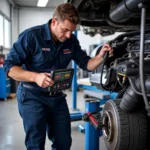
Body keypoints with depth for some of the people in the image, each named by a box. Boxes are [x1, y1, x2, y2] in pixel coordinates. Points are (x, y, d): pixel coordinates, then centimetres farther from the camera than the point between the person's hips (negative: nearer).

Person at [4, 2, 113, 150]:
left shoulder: (71, 41, -2)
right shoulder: (31, 36, -18)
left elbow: (86, 64, 5)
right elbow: (9, 66, -17)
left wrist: (100, 56, -17)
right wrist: (35, 77, -33)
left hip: (57, 97, 5)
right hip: (32, 96, -5)